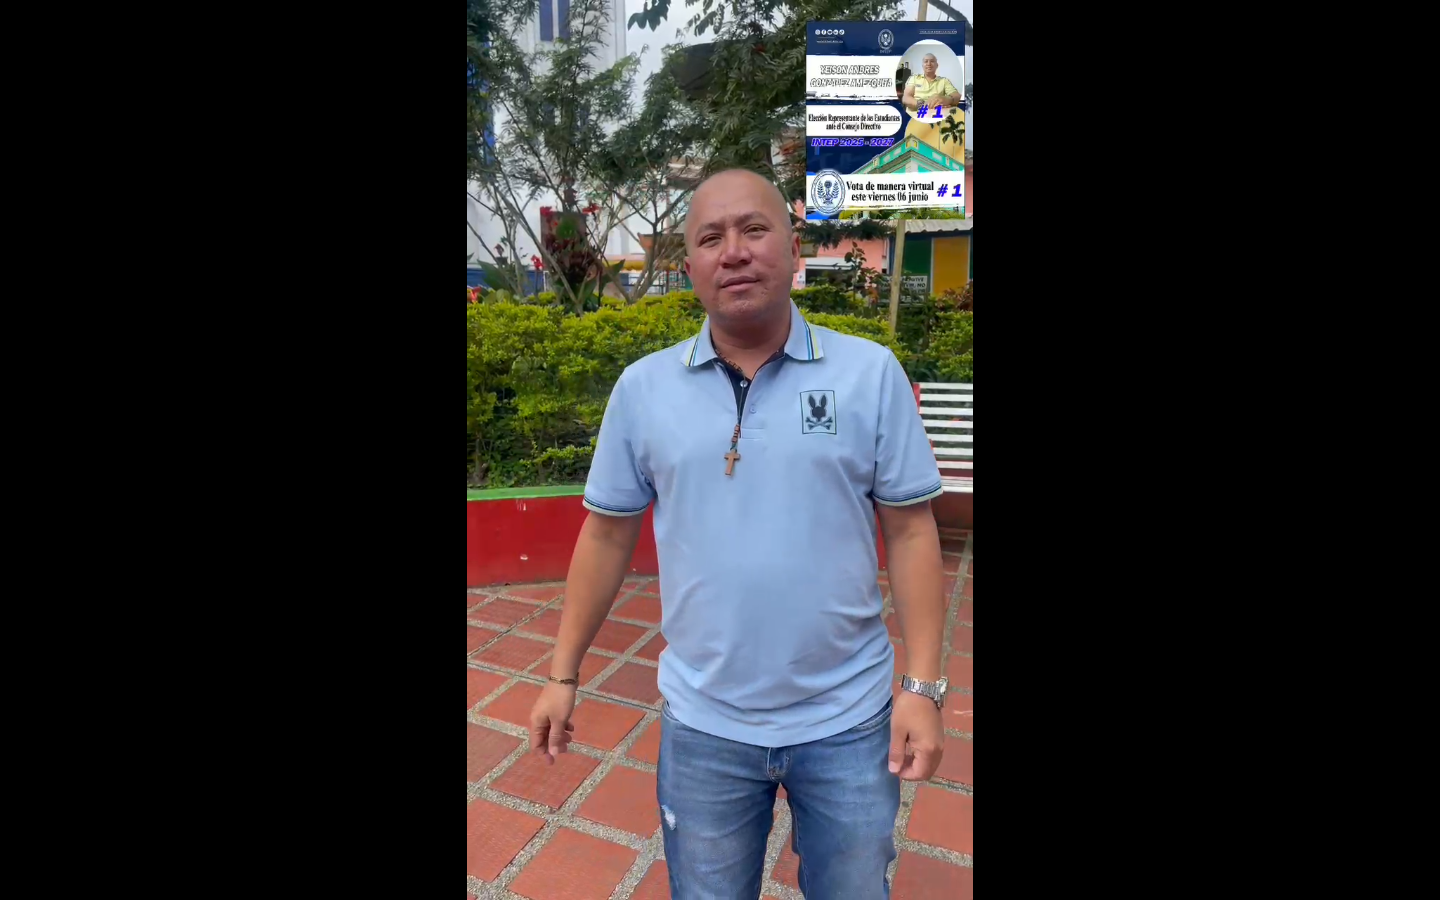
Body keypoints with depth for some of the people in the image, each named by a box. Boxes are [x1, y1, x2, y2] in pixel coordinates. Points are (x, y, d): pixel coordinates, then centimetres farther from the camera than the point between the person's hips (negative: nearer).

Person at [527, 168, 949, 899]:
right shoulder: (642, 387, -5)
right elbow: (607, 535, 2)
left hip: (849, 720, 0)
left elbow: (910, 531, -4)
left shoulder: (872, 373, -8)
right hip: (703, 725, 1)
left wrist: (923, 686, -7)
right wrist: (563, 675, 5)